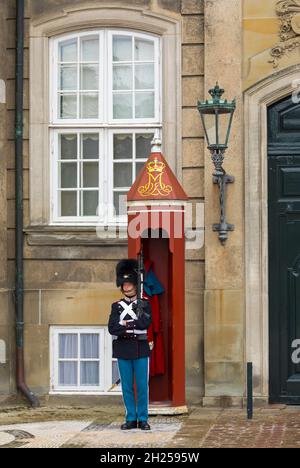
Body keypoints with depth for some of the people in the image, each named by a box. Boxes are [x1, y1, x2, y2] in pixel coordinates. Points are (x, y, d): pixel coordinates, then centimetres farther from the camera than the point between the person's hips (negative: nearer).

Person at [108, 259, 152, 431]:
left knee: (142, 385, 0)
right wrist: (134, 327, -14)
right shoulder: (117, 306, 7)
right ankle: (131, 419, 11)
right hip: (123, 349, 1)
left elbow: (146, 322, -13)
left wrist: (125, 324, -12)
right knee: (127, 386, 4)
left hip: (141, 348, -1)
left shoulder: (144, 304, 5)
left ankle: (143, 419, 6)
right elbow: (112, 328, -7)